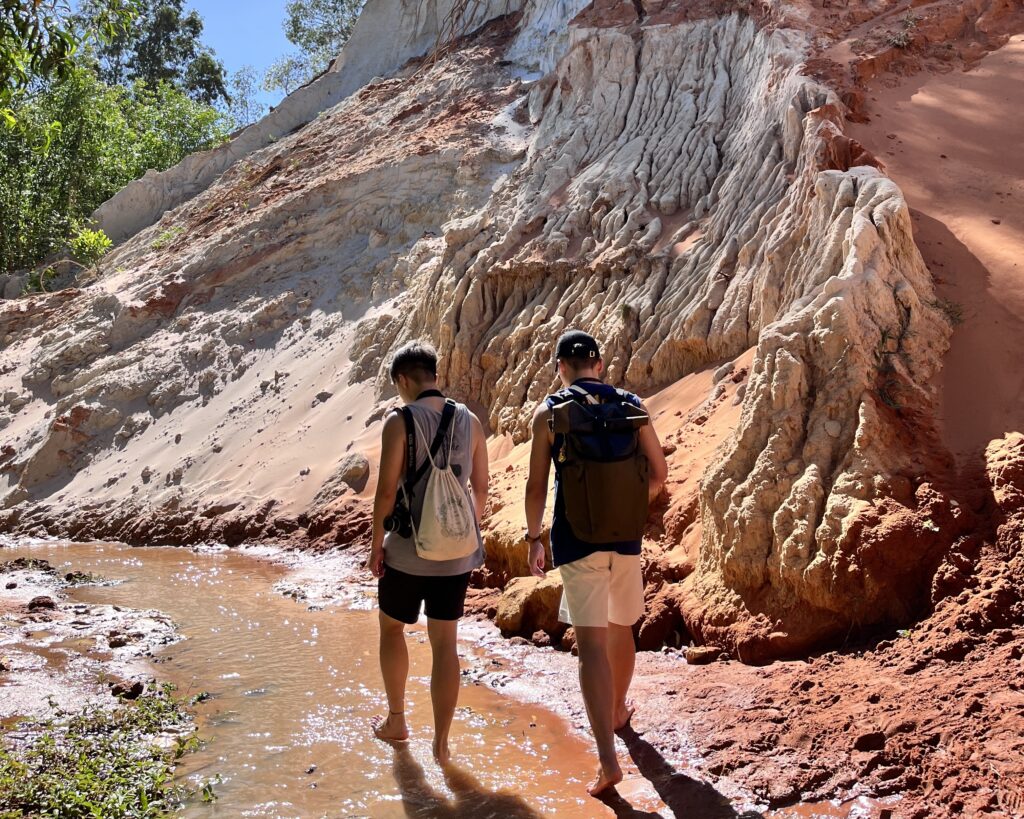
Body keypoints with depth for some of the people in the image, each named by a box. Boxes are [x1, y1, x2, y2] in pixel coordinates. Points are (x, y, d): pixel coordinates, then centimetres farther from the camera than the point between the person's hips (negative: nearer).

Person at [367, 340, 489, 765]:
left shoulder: (399, 422, -12)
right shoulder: (470, 421, 2)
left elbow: (386, 491, -14)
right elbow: (481, 487, 7)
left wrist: (376, 544, -3)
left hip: (408, 550, -3)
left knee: (392, 628, 20)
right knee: (445, 642, 10)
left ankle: (396, 721, 31)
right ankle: (441, 742, 14)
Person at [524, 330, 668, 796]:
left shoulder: (549, 412, -5)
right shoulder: (631, 406, 3)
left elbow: (536, 486, -7)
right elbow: (658, 473, 3)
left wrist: (533, 537, 6)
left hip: (575, 539, -3)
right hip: (624, 536, 4)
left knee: (591, 645, -5)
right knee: (621, 630, 23)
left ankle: (608, 759, -11)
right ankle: (618, 710, 45)